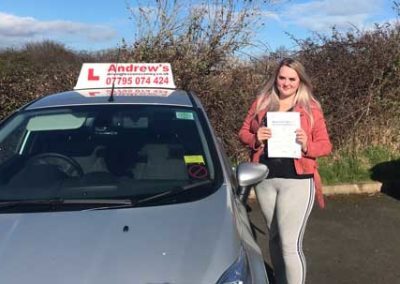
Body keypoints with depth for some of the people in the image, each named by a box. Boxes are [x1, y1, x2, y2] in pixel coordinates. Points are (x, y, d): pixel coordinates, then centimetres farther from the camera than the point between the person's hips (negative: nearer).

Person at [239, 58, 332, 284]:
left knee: (290, 244, -7)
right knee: (275, 238, 18)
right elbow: (243, 133, 10)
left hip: (297, 182, -4)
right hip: (265, 180, 4)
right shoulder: (261, 103, 7)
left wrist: (307, 145, -21)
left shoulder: (311, 107, 0)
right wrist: (255, 139, -12)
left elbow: (326, 145, 0)